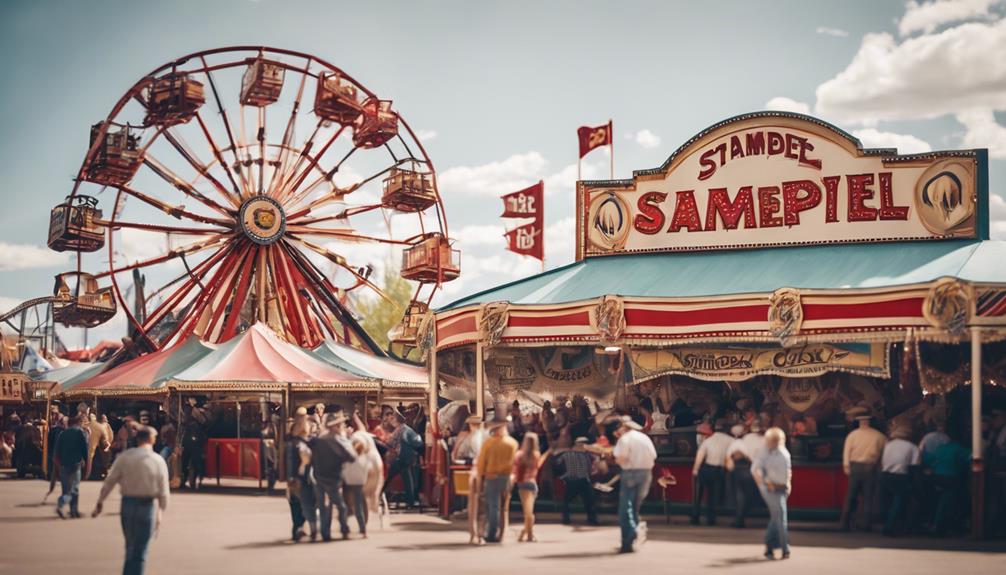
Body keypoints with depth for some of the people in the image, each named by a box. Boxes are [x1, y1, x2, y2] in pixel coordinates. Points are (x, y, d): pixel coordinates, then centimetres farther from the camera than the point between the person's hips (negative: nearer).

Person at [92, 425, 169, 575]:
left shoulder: (124, 456, -2)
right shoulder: (158, 461, -4)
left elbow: (109, 481, -2)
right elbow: (163, 491, -3)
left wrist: (99, 502, 7)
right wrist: (160, 513, 7)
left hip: (128, 504, 2)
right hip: (148, 506, -2)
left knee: (130, 549, 20)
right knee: (140, 553, 5)